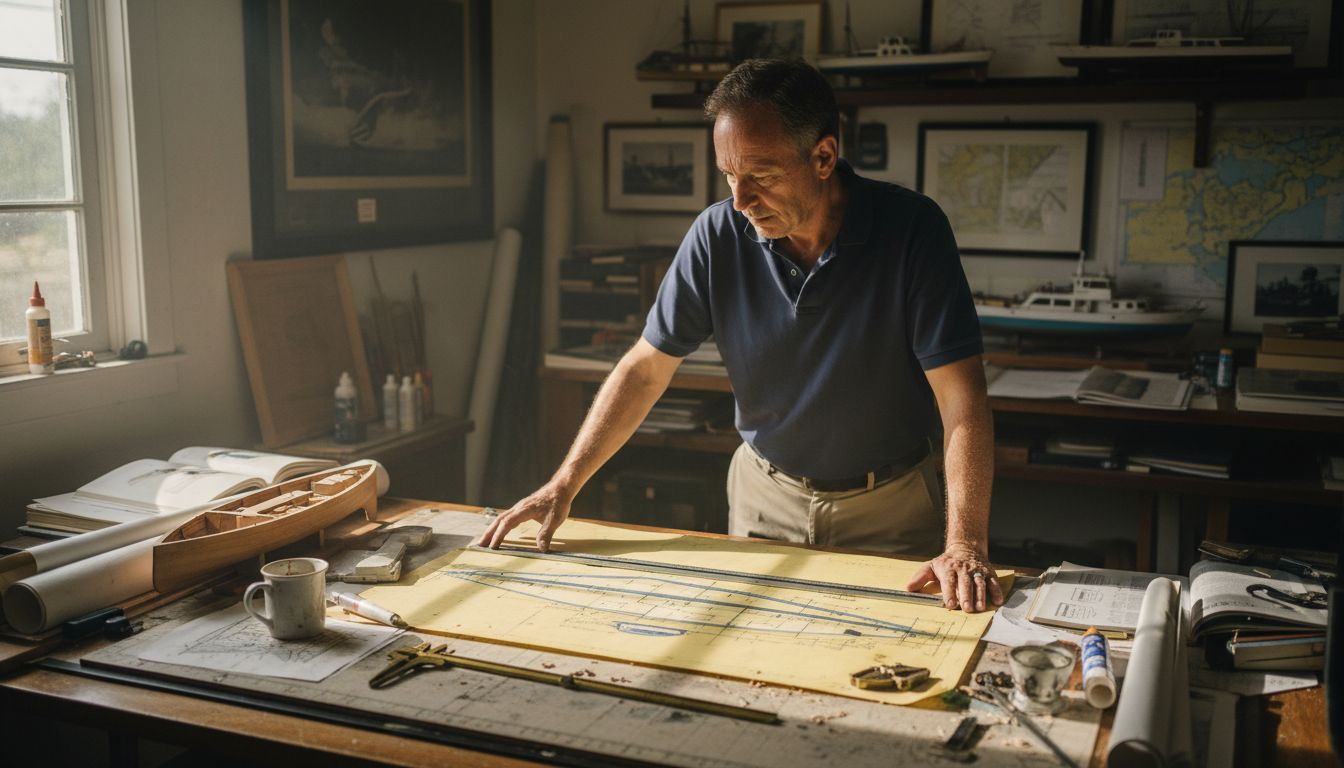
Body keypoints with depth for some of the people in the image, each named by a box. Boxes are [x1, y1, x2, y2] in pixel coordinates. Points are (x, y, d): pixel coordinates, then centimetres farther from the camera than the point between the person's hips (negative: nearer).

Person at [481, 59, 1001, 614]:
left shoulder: (911, 229, -21)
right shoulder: (718, 235, -13)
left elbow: (960, 394, -24)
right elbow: (645, 370, -7)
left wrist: (966, 545, -33)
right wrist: (562, 487, -11)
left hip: (887, 507, -2)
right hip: (765, 493, 2)